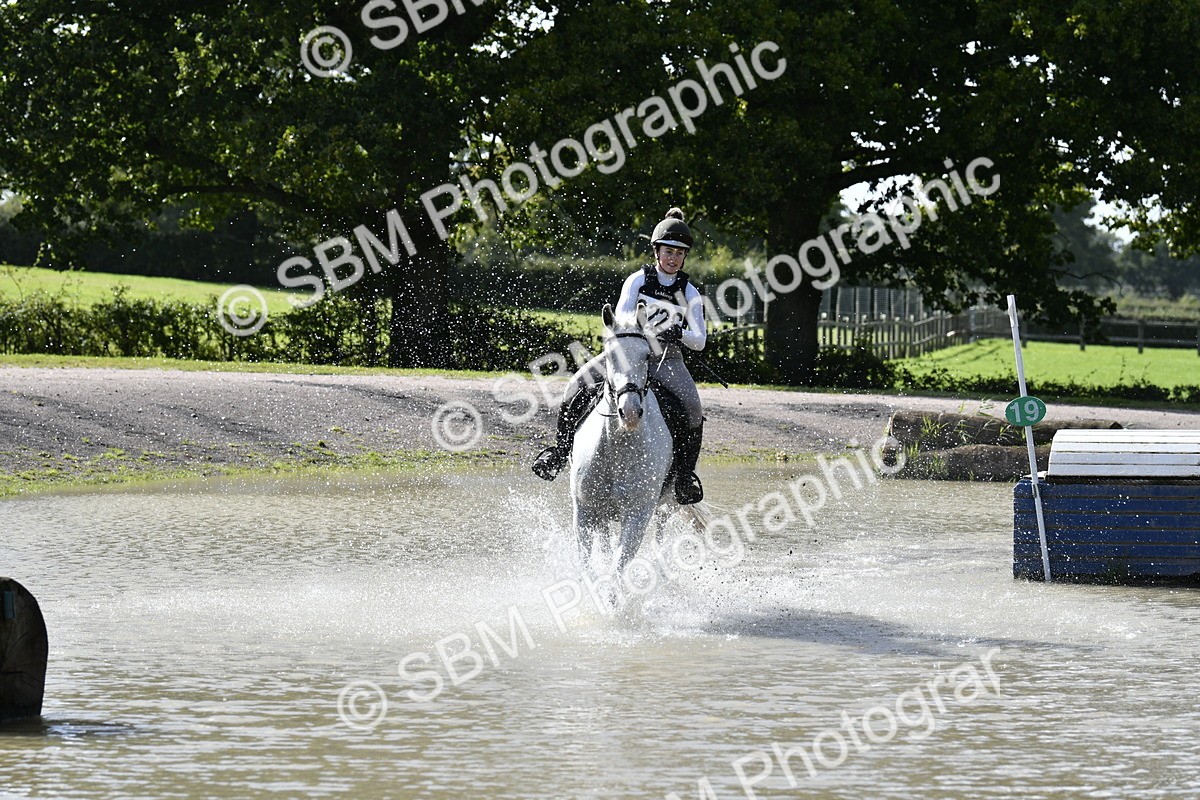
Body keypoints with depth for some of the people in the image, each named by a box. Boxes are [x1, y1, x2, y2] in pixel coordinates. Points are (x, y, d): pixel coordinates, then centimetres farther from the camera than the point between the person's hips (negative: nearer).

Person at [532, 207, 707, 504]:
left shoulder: (688, 293, 4)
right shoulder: (638, 280, 2)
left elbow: (699, 340, 1)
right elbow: (621, 320, -7)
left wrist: (679, 334, -21)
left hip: (667, 360, 0)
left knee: (692, 410, -26)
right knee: (578, 387, -22)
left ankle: (684, 475, -10)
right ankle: (560, 449, -6)